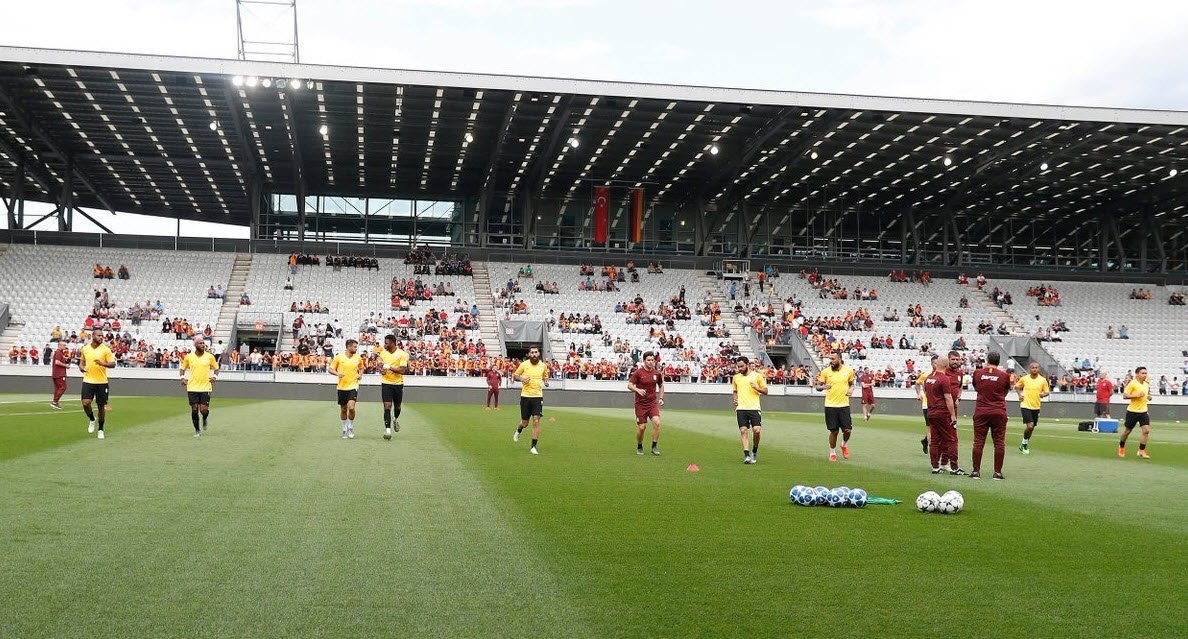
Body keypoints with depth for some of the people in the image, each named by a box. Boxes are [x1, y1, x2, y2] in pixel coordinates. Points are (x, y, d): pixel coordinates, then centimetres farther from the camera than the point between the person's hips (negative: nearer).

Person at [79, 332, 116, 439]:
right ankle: (92, 420, 18)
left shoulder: (106, 349, -3)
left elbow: (113, 364, -5)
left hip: (102, 382, -1)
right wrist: (81, 367, -1)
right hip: (88, 381, 1)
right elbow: (82, 361, 21)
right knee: (86, 403, -14)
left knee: (102, 406, 5)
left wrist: (103, 363, -24)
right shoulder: (85, 349, 6)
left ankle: (101, 429, 21)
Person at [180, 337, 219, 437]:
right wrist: (183, 377, -2)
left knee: (204, 410, -7)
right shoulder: (188, 357, 2)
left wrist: (214, 376, -5)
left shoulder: (210, 357, 2)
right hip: (192, 387, 1)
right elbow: (182, 368, 15)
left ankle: (204, 419, 29)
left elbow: (216, 368, 13)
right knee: (194, 410, 1)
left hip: (205, 387, -1)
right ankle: (197, 430, 16)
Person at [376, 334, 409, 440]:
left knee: (397, 406, 15)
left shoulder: (402, 354, -10)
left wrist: (390, 367, -23)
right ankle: (387, 430, -10)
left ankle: (396, 419, 47)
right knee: (387, 406, -11)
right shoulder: (383, 353, 1)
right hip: (386, 383, 1)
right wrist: (381, 370, -7)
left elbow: (402, 370, -16)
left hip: (398, 383, -1)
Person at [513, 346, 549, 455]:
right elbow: (514, 375, 9)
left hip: (538, 397, 0)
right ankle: (518, 431, 46)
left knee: (536, 421, -11)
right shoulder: (524, 364, -2)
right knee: (525, 423, 8)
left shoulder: (543, 366, 4)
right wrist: (521, 378, -11)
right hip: (525, 396, 0)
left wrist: (546, 382, -3)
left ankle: (533, 447, -3)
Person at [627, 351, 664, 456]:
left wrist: (661, 398, 10)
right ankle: (639, 447, 24)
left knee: (657, 422, -18)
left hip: (653, 403, 2)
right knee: (641, 427, -1)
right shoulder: (638, 372, -7)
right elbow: (629, 385, -9)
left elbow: (661, 386, 20)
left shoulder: (657, 373, 4)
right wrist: (638, 390, -27)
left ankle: (654, 447, -6)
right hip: (640, 404, -2)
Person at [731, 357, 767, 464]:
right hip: (741, 408, 3)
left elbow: (765, 391, 9)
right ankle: (746, 455, -8)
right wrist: (735, 399, 6)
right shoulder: (736, 378, 13)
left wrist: (757, 388, -10)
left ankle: (754, 451, 12)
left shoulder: (757, 375, 4)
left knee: (756, 430, -13)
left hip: (754, 408, -2)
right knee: (743, 431, -7)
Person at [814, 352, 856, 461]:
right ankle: (832, 453, 21)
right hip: (830, 406, -1)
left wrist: (851, 389, -5)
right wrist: (823, 387, -19)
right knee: (834, 431, 2)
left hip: (844, 405, 1)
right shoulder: (825, 371, -3)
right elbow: (817, 386, 2)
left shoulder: (849, 370, 2)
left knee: (847, 430, -3)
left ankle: (844, 445, 29)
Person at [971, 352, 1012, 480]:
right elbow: (1006, 392, 13)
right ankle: (998, 472, 4)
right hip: (999, 412, -1)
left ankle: (976, 471, 5)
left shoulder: (977, 373, 1)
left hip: (981, 412, 1)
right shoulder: (1004, 375, -2)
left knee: (978, 442, 4)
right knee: (999, 443, 5)